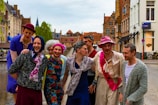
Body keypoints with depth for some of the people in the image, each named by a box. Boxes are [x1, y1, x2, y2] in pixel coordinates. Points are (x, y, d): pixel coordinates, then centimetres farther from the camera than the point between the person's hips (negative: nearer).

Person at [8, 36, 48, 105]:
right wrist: (20, 80, 4)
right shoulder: (25, 56, -6)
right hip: (24, 90, -4)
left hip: (37, 91, 4)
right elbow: (11, 71, -2)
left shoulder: (45, 60, 7)